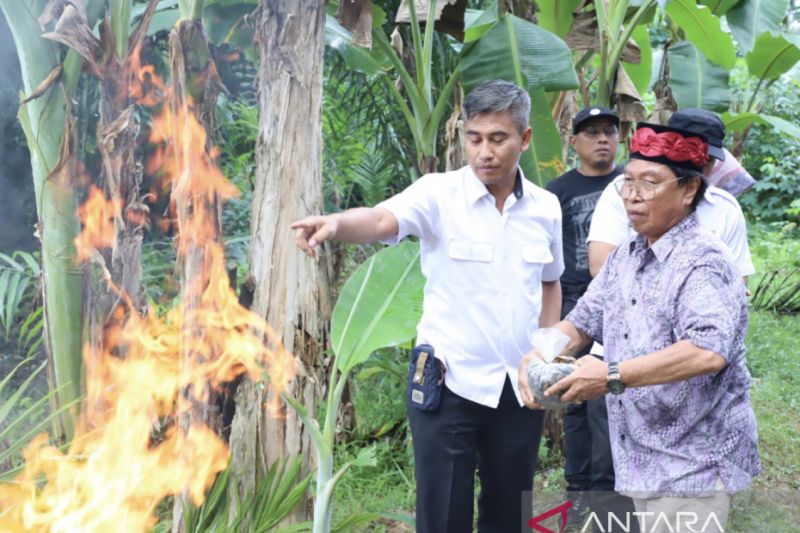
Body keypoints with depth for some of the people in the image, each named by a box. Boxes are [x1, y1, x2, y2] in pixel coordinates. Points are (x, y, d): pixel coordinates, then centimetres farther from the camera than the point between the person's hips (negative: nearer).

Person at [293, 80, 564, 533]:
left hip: (520, 388, 4)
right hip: (450, 385, -4)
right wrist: (336, 223, -50)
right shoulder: (439, 194, -10)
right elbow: (382, 219, -29)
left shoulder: (546, 207, 4)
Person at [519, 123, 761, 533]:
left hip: (691, 464, -8)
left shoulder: (703, 262, -18)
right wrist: (538, 355, -7)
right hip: (641, 458, 8)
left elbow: (708, 352, -33)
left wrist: (613, 376, -34)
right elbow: (581, 322, 13)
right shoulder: (624, 257, 9)